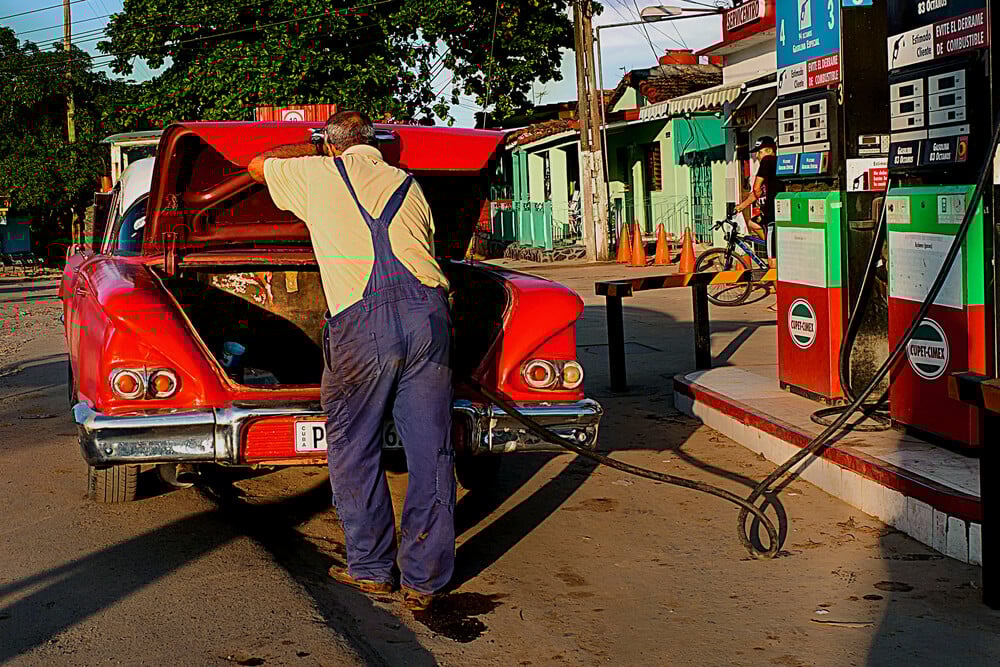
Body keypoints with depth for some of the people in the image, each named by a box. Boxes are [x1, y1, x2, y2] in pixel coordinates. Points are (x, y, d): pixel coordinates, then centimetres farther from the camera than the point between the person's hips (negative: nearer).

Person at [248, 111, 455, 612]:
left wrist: (314, 149, 49)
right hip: (428, 311, 3)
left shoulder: (319, 173, 17)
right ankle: (424, 578, 12)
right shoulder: (409, 186, 25)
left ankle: (371, 567, 18)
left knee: (353, 447, 12)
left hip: (361, 319, -3)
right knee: (430, 449, 7)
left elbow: (257, 164, 34)